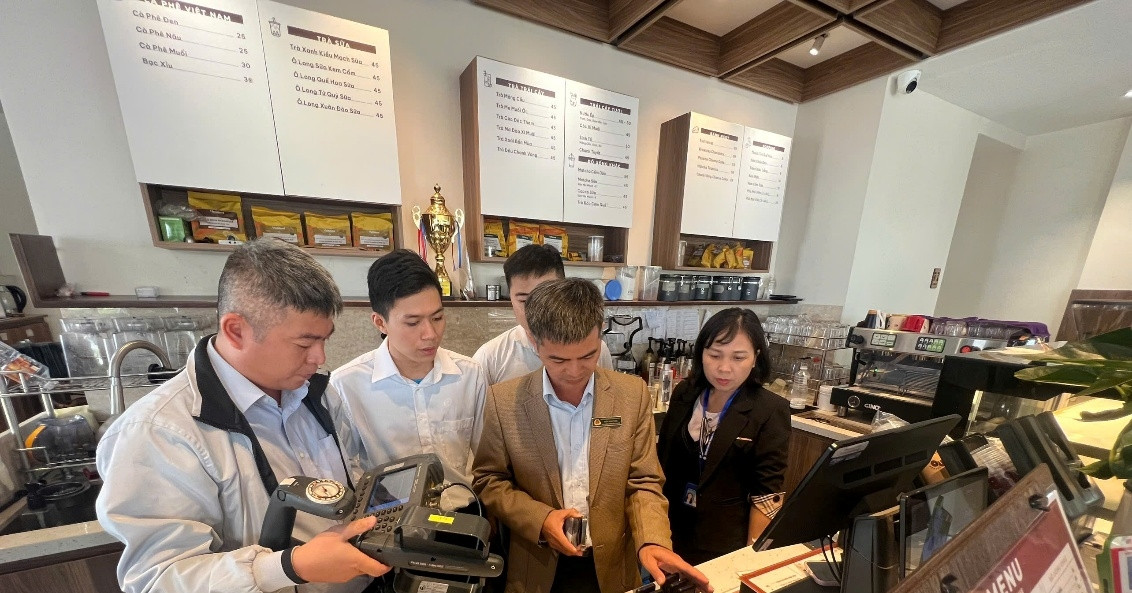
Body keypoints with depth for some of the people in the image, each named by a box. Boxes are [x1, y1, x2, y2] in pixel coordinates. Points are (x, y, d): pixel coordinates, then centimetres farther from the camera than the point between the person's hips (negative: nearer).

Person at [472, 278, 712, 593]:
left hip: (612, 567, 2)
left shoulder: (633, 394, -14)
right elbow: (488, 480, -6)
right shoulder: (503, 400, -17)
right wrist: (540, 519, -19)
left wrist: (652, 541, -23)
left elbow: (643, 483, -6)